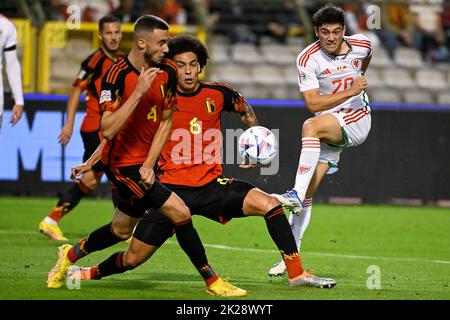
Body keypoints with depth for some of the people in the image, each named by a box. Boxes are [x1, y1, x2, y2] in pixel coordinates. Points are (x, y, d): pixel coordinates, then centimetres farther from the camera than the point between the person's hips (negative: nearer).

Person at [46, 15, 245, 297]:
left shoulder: (168, 72, -3)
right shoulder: (117, 75, -21)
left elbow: (166, 120, 6)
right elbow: (108, 130, -29)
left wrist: (149, 163, -3)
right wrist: (139, 92, -34)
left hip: (145, 162, 7)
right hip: (122, 161, -7)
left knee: (122, 230, 19)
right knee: (179, 212, -17)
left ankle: (70, 254, 43)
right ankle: (212, 281, -6)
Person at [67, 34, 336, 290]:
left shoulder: (218, 93, 1)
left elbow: (245, 110, 24)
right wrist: (92, 164, 0)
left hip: (212, 184, 2)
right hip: (173, 189, -2)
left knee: (270, 205, -19)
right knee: (132, 259, -4)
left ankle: (297, 273, -9)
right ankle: (91, 273, 28)